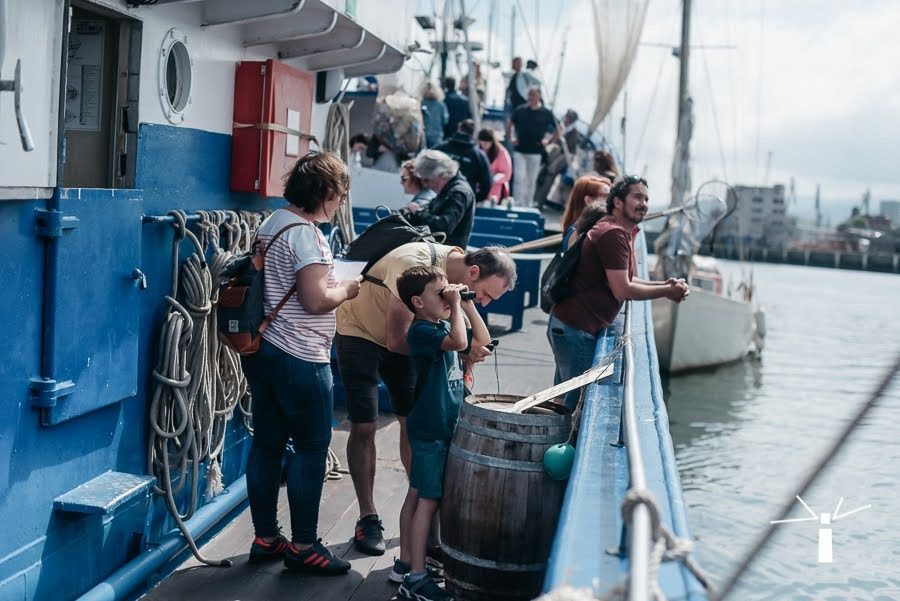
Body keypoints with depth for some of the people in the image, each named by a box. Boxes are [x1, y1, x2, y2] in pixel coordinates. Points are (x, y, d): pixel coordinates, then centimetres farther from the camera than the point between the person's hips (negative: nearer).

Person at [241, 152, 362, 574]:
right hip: (299, 359, -9)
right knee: (311, 448, 1)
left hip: (262, 350, 9)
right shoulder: (305, 234, -17)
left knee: (267, 444, 13)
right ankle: (303, 546, 8)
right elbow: (316, 299, -23)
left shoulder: (271, 224, 12)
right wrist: (347, 289, -5)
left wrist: (331, 281, 16)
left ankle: (265, 538, 23)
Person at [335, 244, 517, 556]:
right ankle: (367, 518, 3)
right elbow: (397, 339, -35)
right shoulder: (415, 264, -36)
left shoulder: (459, 275, -11)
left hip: (402, 333, 7)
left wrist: (470, 351, -25)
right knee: (364, 427, -7)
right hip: (360, 331, -6)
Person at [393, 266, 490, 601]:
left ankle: (405, 563, 25)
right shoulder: (421, 331, -18)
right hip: (430, 428, -9)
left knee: (417, 495, 15)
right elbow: (459, 342, -34)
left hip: (442, 425, 9)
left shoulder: (443, 325, 11)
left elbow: (482, 340, 17)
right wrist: (455, 305, -22)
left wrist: (467, 305, 7)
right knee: (428, 500, -7)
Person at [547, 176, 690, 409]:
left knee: (566, 397, 17)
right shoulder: (613, 234, -18)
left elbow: (622, 279, 20)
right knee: (578, 401, -7)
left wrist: (663, 285, 7)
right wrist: (666, 291, -11)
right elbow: (622, 290, -20)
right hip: (575, 329, -11)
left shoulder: (624, 232, 17)